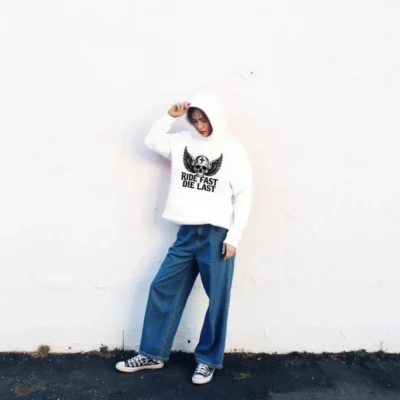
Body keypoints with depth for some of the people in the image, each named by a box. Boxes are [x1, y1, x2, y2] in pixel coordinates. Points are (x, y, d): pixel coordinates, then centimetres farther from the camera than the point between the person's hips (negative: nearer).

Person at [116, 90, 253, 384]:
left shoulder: (233, 149, -3)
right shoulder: (182, 141, 9)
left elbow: (244, 195, -4)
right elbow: (151, 141, 10)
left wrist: (234, 237, -9)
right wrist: (171, 116, 0)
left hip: (218, 235, -4)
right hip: (187, 233, 4)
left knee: (217, 299, 3)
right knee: (162, 289, 7)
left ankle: (208, 360, 23)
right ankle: (152, 354, 24)